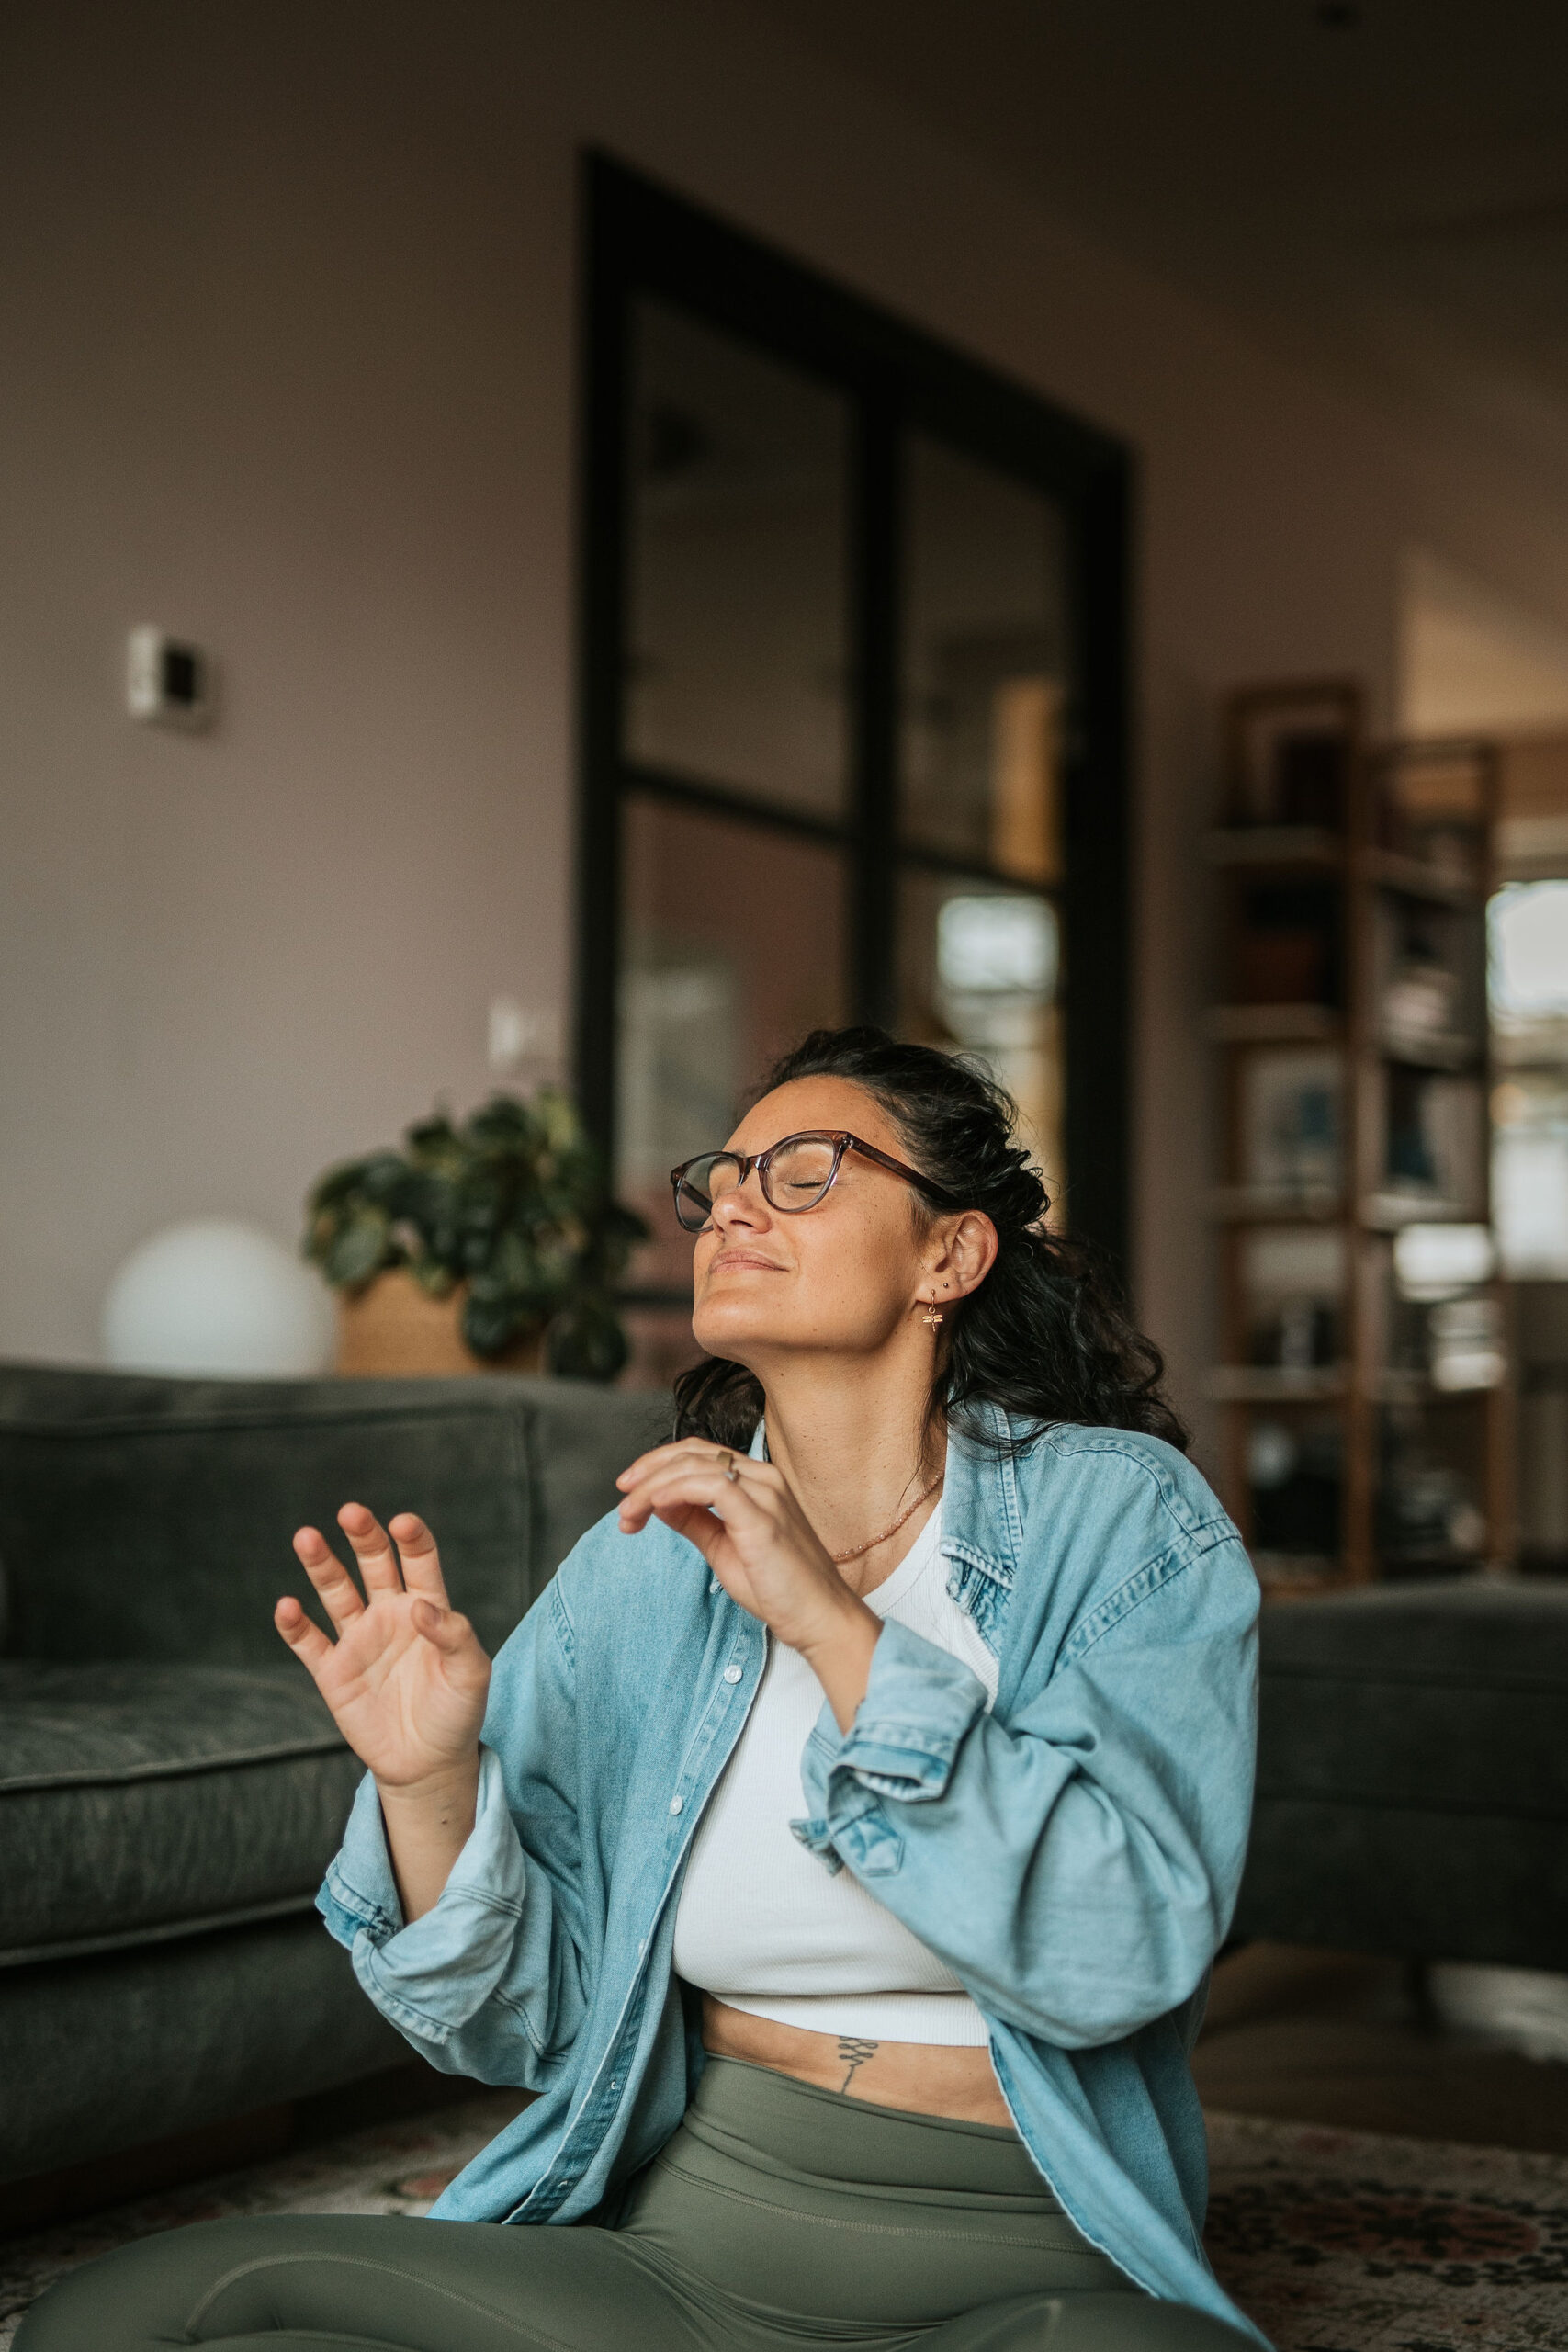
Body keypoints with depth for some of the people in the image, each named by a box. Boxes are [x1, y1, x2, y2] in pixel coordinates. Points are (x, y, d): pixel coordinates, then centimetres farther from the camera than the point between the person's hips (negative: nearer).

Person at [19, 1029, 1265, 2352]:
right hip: (676, 2244, 2)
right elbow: (531, 2024, 6)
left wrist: (834, 1626, -21)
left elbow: (1122, 1956, -18)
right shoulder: (642, 1563, 5)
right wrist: (431, 1788, -13)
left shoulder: (1122, 1515, -3)